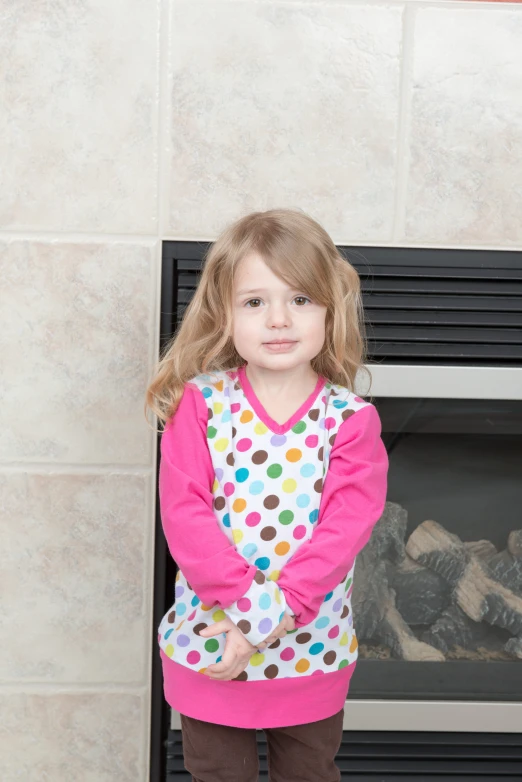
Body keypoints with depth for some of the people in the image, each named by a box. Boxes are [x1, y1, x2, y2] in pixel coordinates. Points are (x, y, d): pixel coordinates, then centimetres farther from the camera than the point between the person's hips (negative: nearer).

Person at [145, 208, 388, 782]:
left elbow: (347, 524, -16)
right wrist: (248, 600, -24)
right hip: (208, 646, 0)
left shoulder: (350, 419, -9)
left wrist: (278, 612, -24)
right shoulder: (200, 403, -9)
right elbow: (183, 510, -15)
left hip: (311, 654, 1)